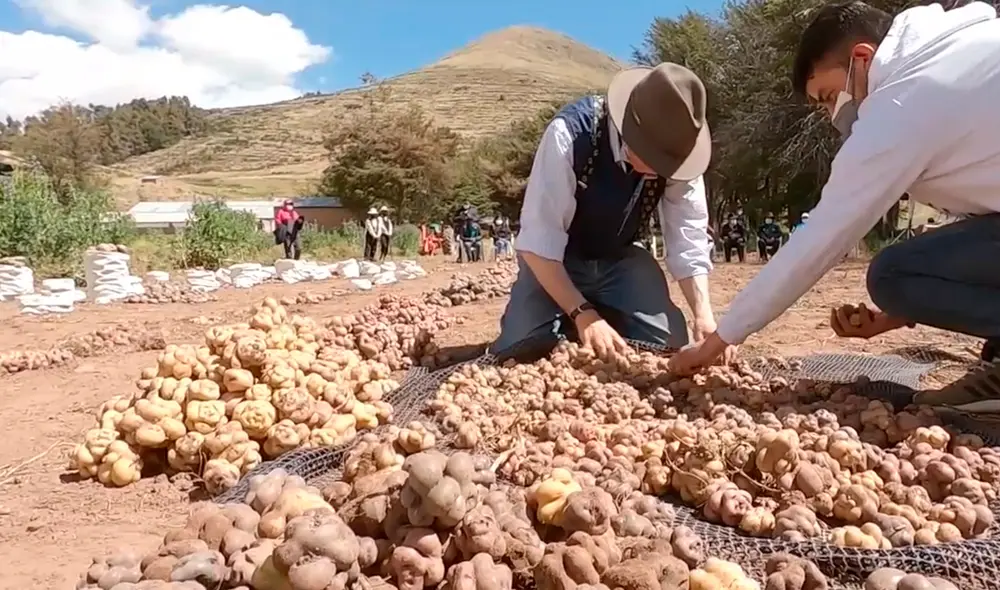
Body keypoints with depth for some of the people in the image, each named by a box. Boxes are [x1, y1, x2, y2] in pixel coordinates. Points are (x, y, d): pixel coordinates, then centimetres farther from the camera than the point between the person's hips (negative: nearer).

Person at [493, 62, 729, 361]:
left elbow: (689, 240, -16)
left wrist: (704, 315, -29)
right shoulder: (570, 134, -34)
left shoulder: (677, 150, -21)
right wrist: (582, 313, -39)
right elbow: (538, 241, -33)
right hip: (555, 260, -3)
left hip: (621, 260, 3)